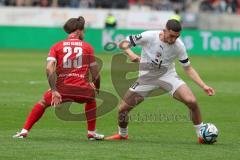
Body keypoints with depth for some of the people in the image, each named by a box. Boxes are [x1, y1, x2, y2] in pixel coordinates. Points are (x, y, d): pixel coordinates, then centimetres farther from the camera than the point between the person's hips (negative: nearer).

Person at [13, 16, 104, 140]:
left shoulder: (57, 46, 9)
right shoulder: (87, 47, 10)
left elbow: (49, 68, -7)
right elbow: (95, 72, 11)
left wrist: (54, 91, -8)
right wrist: (96, 87, 30)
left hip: (62, 89, 0)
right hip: (82, 89, 0)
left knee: (43, 103, 24)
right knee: (91, 100, 35)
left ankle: (24, 131, 15)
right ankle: (91, 132, 33)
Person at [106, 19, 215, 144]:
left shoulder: (179, 46, -16)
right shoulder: (149, 36, -21)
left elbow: (188, 68, -4)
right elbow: (123, 44, -12)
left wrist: (204, 86, -13)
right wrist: (131, 54, -34)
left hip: (168, 76, 0)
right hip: (146, 78, 0)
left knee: (192, 101, -22)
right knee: (122, 108, -1)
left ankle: (202, 136, -3)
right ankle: (122, 134, 31)